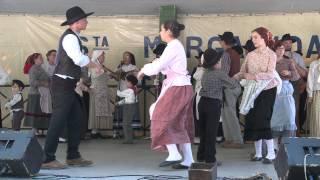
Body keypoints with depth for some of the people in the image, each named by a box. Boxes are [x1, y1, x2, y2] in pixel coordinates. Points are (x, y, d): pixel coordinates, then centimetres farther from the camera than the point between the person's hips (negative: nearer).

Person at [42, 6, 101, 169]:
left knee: (76, 119, 12)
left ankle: (73, 156, 19)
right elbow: (79, 59, -28)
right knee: (58, 121, -9)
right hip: (63, 84, -10)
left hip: (67, 85, 10)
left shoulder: (72, 37, 18)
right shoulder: (70, 37, -14)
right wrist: (95, 66, -13)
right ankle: (47, 159, -6)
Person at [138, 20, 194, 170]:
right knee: (181, 123, 10)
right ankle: (188, 159, 11)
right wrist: (147, 69, 10)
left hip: (177, 87, -10)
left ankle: (174, 154, -14)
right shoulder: (177, 46, 18)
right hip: (183, 87, 10)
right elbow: (164, 66, 20)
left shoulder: (173, 47, -12)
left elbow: (157, 67, -14)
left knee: (163, 118, -8)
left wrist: (143, 70, 3)